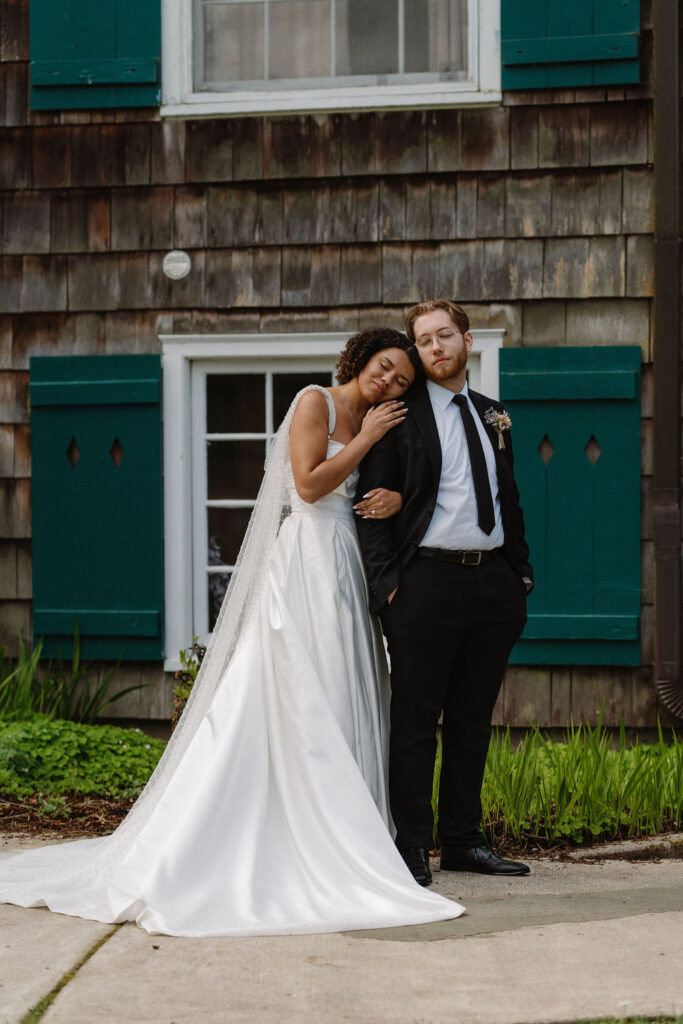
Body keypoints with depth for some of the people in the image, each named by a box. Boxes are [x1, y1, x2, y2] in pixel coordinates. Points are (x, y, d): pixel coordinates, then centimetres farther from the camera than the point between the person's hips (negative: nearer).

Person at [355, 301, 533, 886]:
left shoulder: (492, 416, 16)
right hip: (427, 580, -5)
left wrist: (522, 573, 12)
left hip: (494, 582, 5)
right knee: (416, 718, -1)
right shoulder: (400, 414, -1)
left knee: (473, 720, 10)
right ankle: (412, 847, 4)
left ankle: (463, 839, 18)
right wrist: (385, 581, -12)